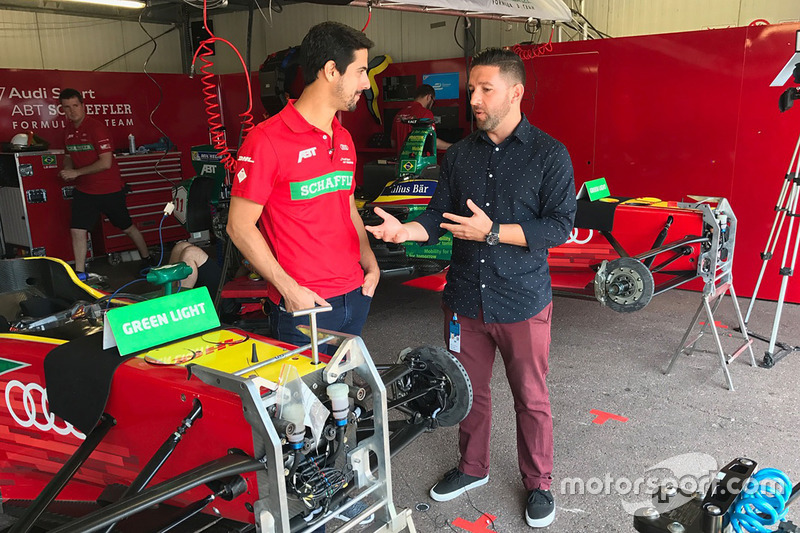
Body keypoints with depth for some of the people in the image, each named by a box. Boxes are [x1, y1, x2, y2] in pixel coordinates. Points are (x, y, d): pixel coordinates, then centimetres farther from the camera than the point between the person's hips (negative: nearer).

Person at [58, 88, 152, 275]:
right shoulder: (69, 130, 5)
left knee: (127, 228, 10)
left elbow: (106, 163, -22)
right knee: (77, 231, -3)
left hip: (109, 189, -5)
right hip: (83, 191, 6)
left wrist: (77, 172, -21)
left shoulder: (96, 128, -17)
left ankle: (147, 260, 31)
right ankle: (80, 274, 8)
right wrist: (67, 169, -2)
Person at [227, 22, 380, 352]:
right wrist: (289, 288, -17)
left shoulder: (344, 139, 11)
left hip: (356, 296, 7)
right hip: (302, 304, -7)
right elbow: (240, 226, -13)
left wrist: (370, 264, 7)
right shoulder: (267, 140, -14)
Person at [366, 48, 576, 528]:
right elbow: (438, 217, 5)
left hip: (522, 301, -4)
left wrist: (493, 232, -22)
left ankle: (539, 483, 31)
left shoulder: (549, 154, -6)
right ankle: (473, 467, 40)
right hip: (465, 298, 4)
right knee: (470, 391, 17)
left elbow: (560, 226, -13)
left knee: (531, 399, 10)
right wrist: (405, 230, -16)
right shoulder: (460, 154, 7)